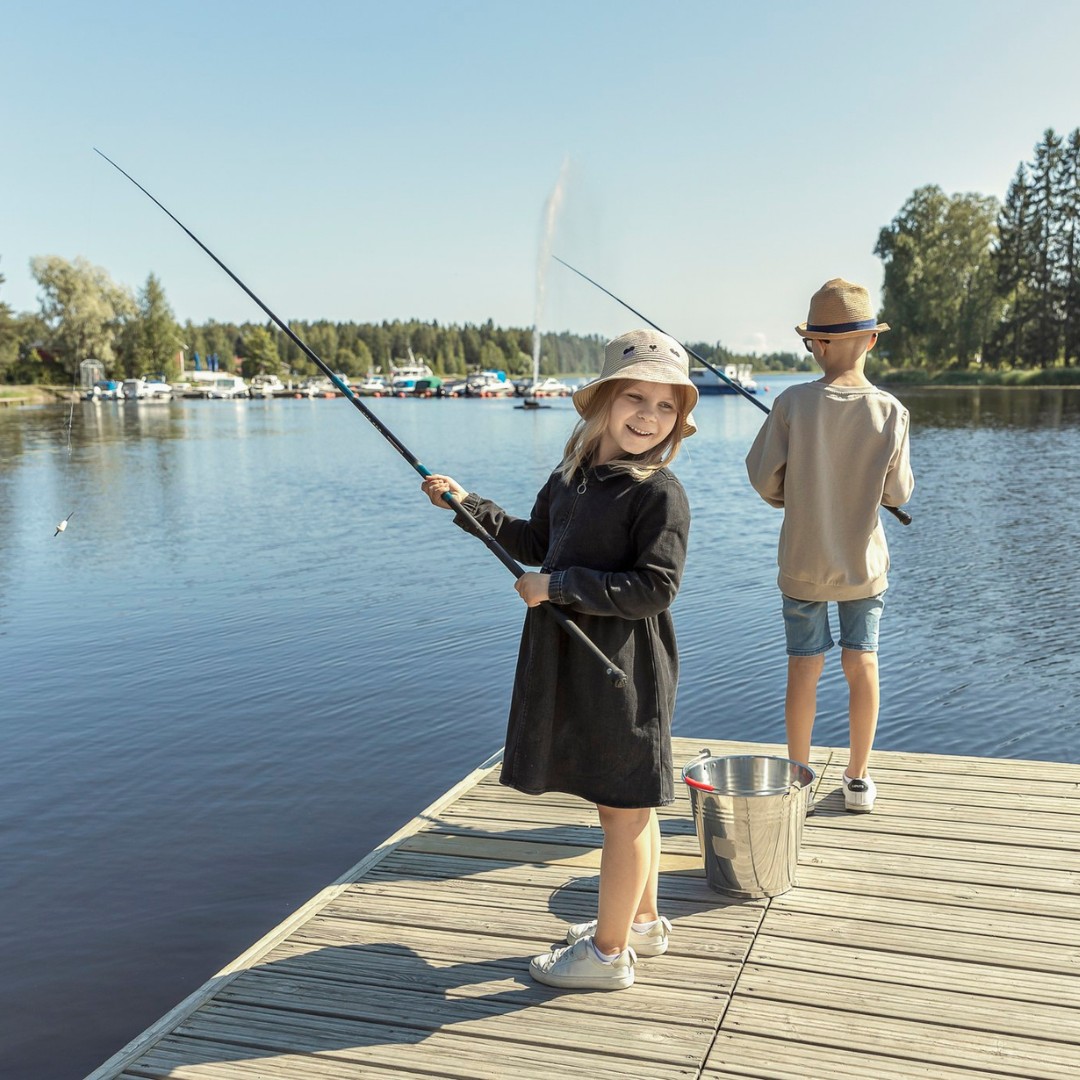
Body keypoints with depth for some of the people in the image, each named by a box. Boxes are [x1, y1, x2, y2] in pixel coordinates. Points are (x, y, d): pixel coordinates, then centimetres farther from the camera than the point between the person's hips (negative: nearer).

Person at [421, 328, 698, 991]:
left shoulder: (660, 493, -16)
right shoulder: (569, 478, 8)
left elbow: (655, 588, -22)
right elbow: (536, 545, 22)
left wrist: (558, 586, -19)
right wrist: (469, 505, 16)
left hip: (622, 673, -8)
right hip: (572, 663, 8)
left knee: (623, 805, 5)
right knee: (627, 802, 21)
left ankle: (608, 952, 19)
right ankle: (643, 921, 38)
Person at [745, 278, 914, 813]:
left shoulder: (793, 403, -15)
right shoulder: (889, 411, -12)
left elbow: (763, 476, -10)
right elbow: (898, 493, -6)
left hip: (803, 562, -1)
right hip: (864, 562, 1)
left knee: (804, 666, 8)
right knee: (862, 662, 13)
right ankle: (858, 779, 22)